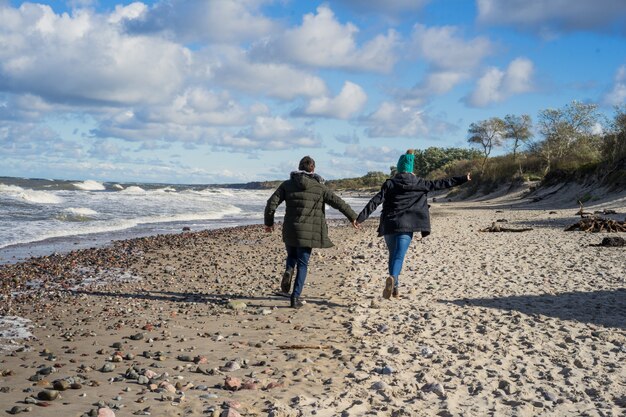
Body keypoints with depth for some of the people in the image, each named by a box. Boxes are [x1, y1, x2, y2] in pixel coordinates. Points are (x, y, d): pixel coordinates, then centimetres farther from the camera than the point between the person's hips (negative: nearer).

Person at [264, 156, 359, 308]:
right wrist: (353, 217, 12)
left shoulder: (287, 185, 4)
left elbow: (271, 203, 0)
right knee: (302, 265, 6)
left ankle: (289, 270, -7)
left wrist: (269, 222, 14)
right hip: (309, 232, -1)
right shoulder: (319, 187, 0)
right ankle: (296, 297, -1)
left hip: (290, 230, 2)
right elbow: (338, 202, 2)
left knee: (292, 256, 25)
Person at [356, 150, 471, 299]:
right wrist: (463, 179, 16)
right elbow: (441, 184, 8)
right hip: (407, 225, -1)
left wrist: (361, 218, -5)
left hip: (389, 225, 1)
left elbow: (375, 201, -4)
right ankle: (392, 277, -36)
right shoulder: (419, 183, 5)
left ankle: (394, 287, 16)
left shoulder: (390, 183, 2)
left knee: (393, 254, 18)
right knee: (399, 255, -7)